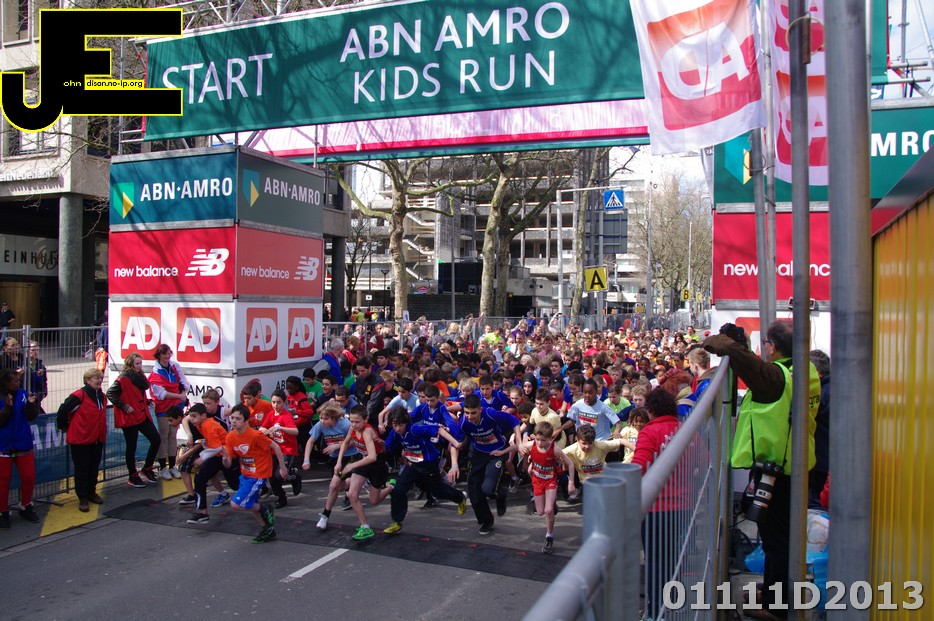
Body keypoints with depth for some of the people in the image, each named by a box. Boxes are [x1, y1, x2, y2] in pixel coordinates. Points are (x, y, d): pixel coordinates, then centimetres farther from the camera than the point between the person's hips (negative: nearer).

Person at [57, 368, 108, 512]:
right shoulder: (80, 395, -17)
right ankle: (82, 497, 13)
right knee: (82, 469, 3)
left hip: (97, 438, 7)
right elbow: (63, 410, -13)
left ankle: (91, 492, 30)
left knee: (94, 468, 15)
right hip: (80, 439, -7)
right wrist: (64, 427, -1)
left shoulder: (102, 396, 8)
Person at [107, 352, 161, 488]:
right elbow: (110, 393, -18)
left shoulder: (140, 376, 11)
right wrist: (124, 406, -20)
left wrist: (148, 402, 4)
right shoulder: (123, 379, -12)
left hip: (142, 415, 7)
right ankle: (133, 476, 18)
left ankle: (147, 468, 19)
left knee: (156, 440, 2)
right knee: (131, 447, 4)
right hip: (129, 417, -7)